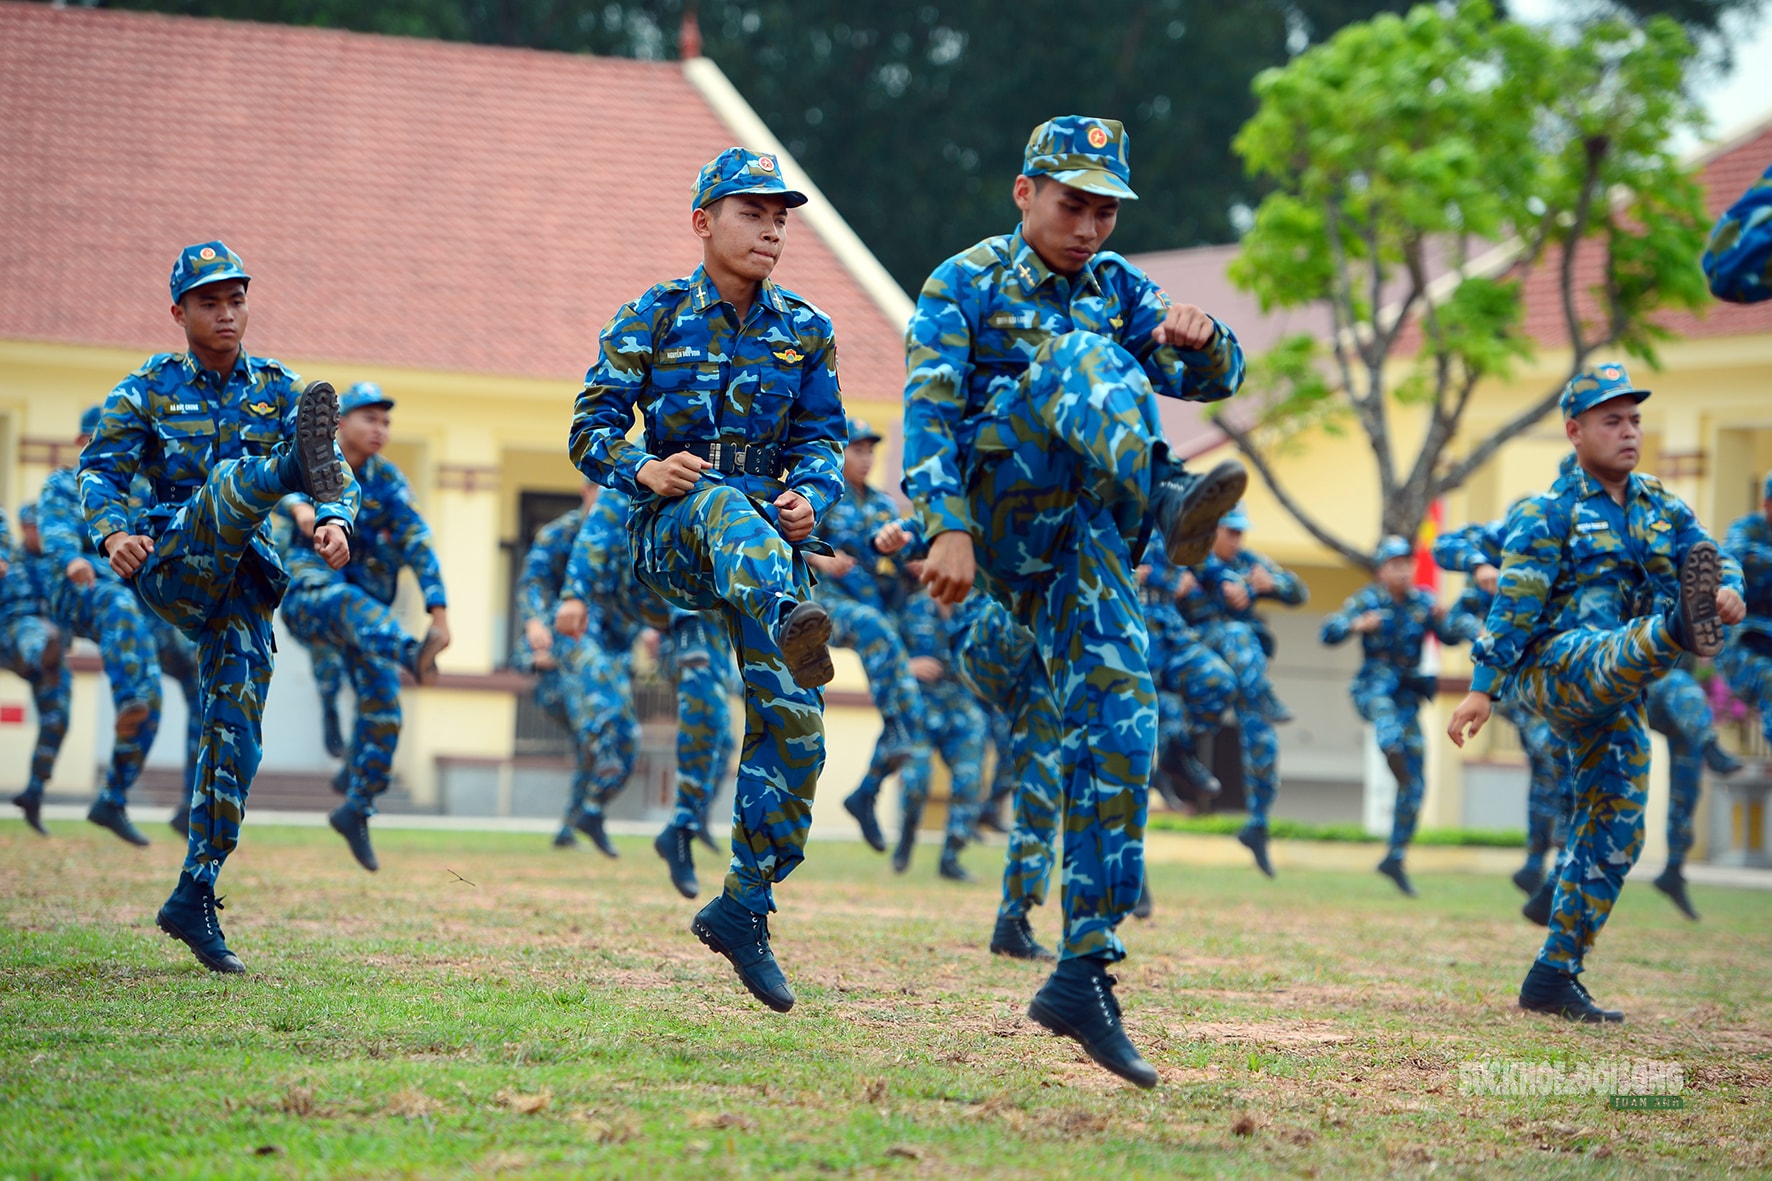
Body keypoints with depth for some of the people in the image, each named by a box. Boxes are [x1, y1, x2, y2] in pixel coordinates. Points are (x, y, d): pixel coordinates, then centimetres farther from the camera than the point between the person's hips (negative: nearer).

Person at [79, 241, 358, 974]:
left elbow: (336, 473, 0)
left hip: (240, 582, 3)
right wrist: (112, 532, -25)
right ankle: (296, 465, -67)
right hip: (170, 568, -3)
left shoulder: (277, 390, 10)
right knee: (234, 479, -29)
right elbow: (100, 471, -4)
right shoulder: (149, 389, 4)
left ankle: (194, 899, 1)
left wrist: (335, 519, -23)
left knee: (236, 732, -5)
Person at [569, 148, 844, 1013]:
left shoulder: (805, 332, 10)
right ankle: (789, 626, -72)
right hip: (669, 530, -3)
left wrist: (809, 497, -11)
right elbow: (591, 427, -2)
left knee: (792, 723, -8)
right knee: (721, 506, -40)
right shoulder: (653, 319, 1)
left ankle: (744, 908, 6)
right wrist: (641, 470, -23)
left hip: (769, 533, 3)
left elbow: (822, 441, 11)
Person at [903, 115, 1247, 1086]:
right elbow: (930, 413, -7)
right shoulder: (965, 285, 4)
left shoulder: (1116, 287, 19)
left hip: (1080, 548, 5)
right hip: (1000, 516, -5)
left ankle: (1085, 972, -6)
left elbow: (1211, 382, 10)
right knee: (1082, 360, -25)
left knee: (1114, 729, -8)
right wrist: (948, 528, -21)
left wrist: (1202, 341, -15)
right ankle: (1165, 497, -57)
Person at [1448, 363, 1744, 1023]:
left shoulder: (1662, 509, 16)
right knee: (1616, 654, -39)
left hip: (1613, 700, 6)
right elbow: (1514, 606, -7)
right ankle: (1681, 631, -75)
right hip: (1552, 666, -6)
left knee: (1615, 835, 3)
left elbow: (1713, 560, 3)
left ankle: (1554, 978, 8)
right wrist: (1482, 689, -13)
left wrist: (1729, 590, -21)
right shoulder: (1550, 512, 0)